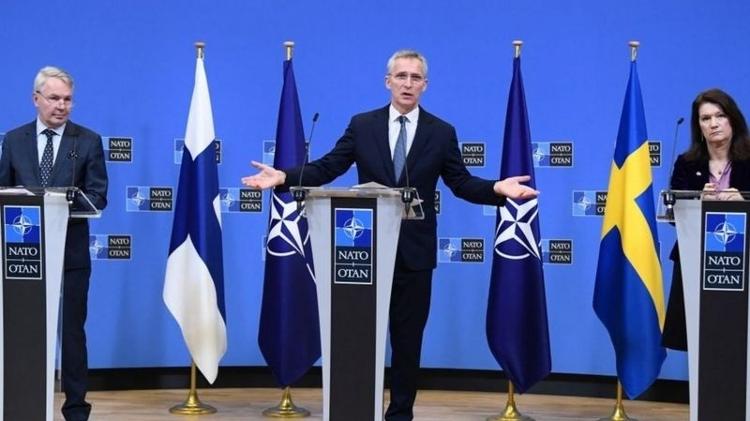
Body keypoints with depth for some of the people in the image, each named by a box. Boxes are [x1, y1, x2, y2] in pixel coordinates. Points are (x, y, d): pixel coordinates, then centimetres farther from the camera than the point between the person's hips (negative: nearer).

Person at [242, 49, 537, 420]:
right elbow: (327, 168, 0)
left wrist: (498, 188, -16)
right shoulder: (362, 125, 4)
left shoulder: (442, 133, 3)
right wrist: (283, 177, -14)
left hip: (415, 252, 0)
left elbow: (461, 183, 3)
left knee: (408, 339, 6)